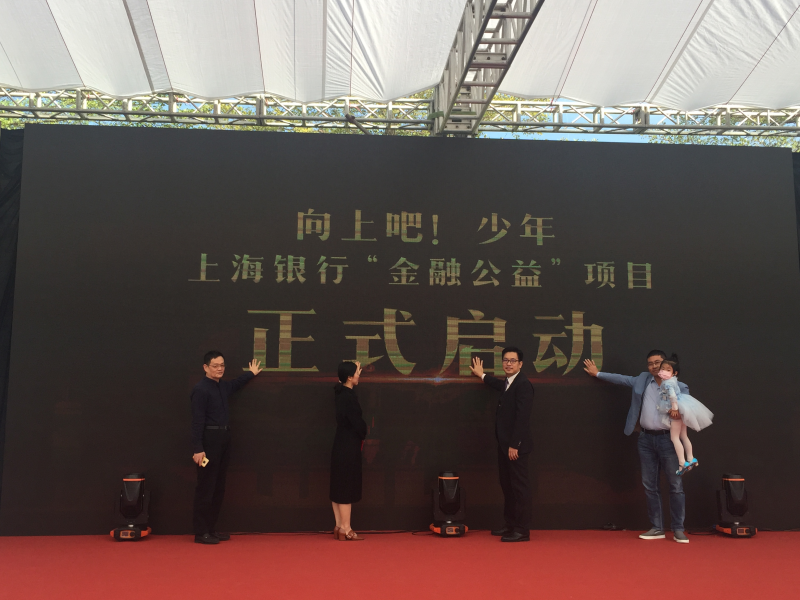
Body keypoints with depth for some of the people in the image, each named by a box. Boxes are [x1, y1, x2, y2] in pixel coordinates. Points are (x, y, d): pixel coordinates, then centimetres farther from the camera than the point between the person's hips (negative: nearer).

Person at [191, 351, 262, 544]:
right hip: (209, 441, -8)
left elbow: (236, 384, 36)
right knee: (205, 488, -3)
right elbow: (197, 421, -17)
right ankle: (201, 532, 4)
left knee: (219, 488, 11)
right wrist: (198, 449, -21)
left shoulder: (223, 386, 12)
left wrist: (251, 373, 48)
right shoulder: (201, 390, -12)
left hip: (223, 440, 9)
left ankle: (211, 529, 19)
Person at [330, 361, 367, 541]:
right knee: (347, 487, -4)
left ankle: (339, 526, 19)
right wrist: (365, 434, 4)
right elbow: (357, 422, -16)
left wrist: (354, 370, 28)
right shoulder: (349, 397, -19)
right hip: (349, 447, -9)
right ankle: (346, 530, 1)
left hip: (341, 445, 9)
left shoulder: (341, 392, 6)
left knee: (338, 486, 11)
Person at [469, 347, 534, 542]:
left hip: (516, 446, -10)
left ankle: (522, 530, 2)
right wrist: (482, 375, 52)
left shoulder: (523, 385, -16)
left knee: (519, 487, -4)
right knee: (507, 486, 15)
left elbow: (522, 418, -21)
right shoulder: (508, 382, 13)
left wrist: (514, 445, -22)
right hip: (505, 445, 10)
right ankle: (511, 525, 25)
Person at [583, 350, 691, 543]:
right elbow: (622, 378, 22)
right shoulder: (642, 380, 12)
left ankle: (678, 529, 7)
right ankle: (657, 528, 15)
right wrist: (598, 373, 28)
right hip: (646, 439, 4)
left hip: (668, 439, -4)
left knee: (676, 486, -1)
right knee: (650, 486, 7)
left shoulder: (679, 386, 1)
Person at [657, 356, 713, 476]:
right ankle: (690, 459, 25)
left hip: (676, 411, -10)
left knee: (674, 437, -7)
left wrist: (674, 408, -32)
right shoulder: (673, 379, 8)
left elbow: (672, 395, -35)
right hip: (681, 410, 10)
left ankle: (682, 463, -8)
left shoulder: (667, 383, -21)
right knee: (683, 436, 17)